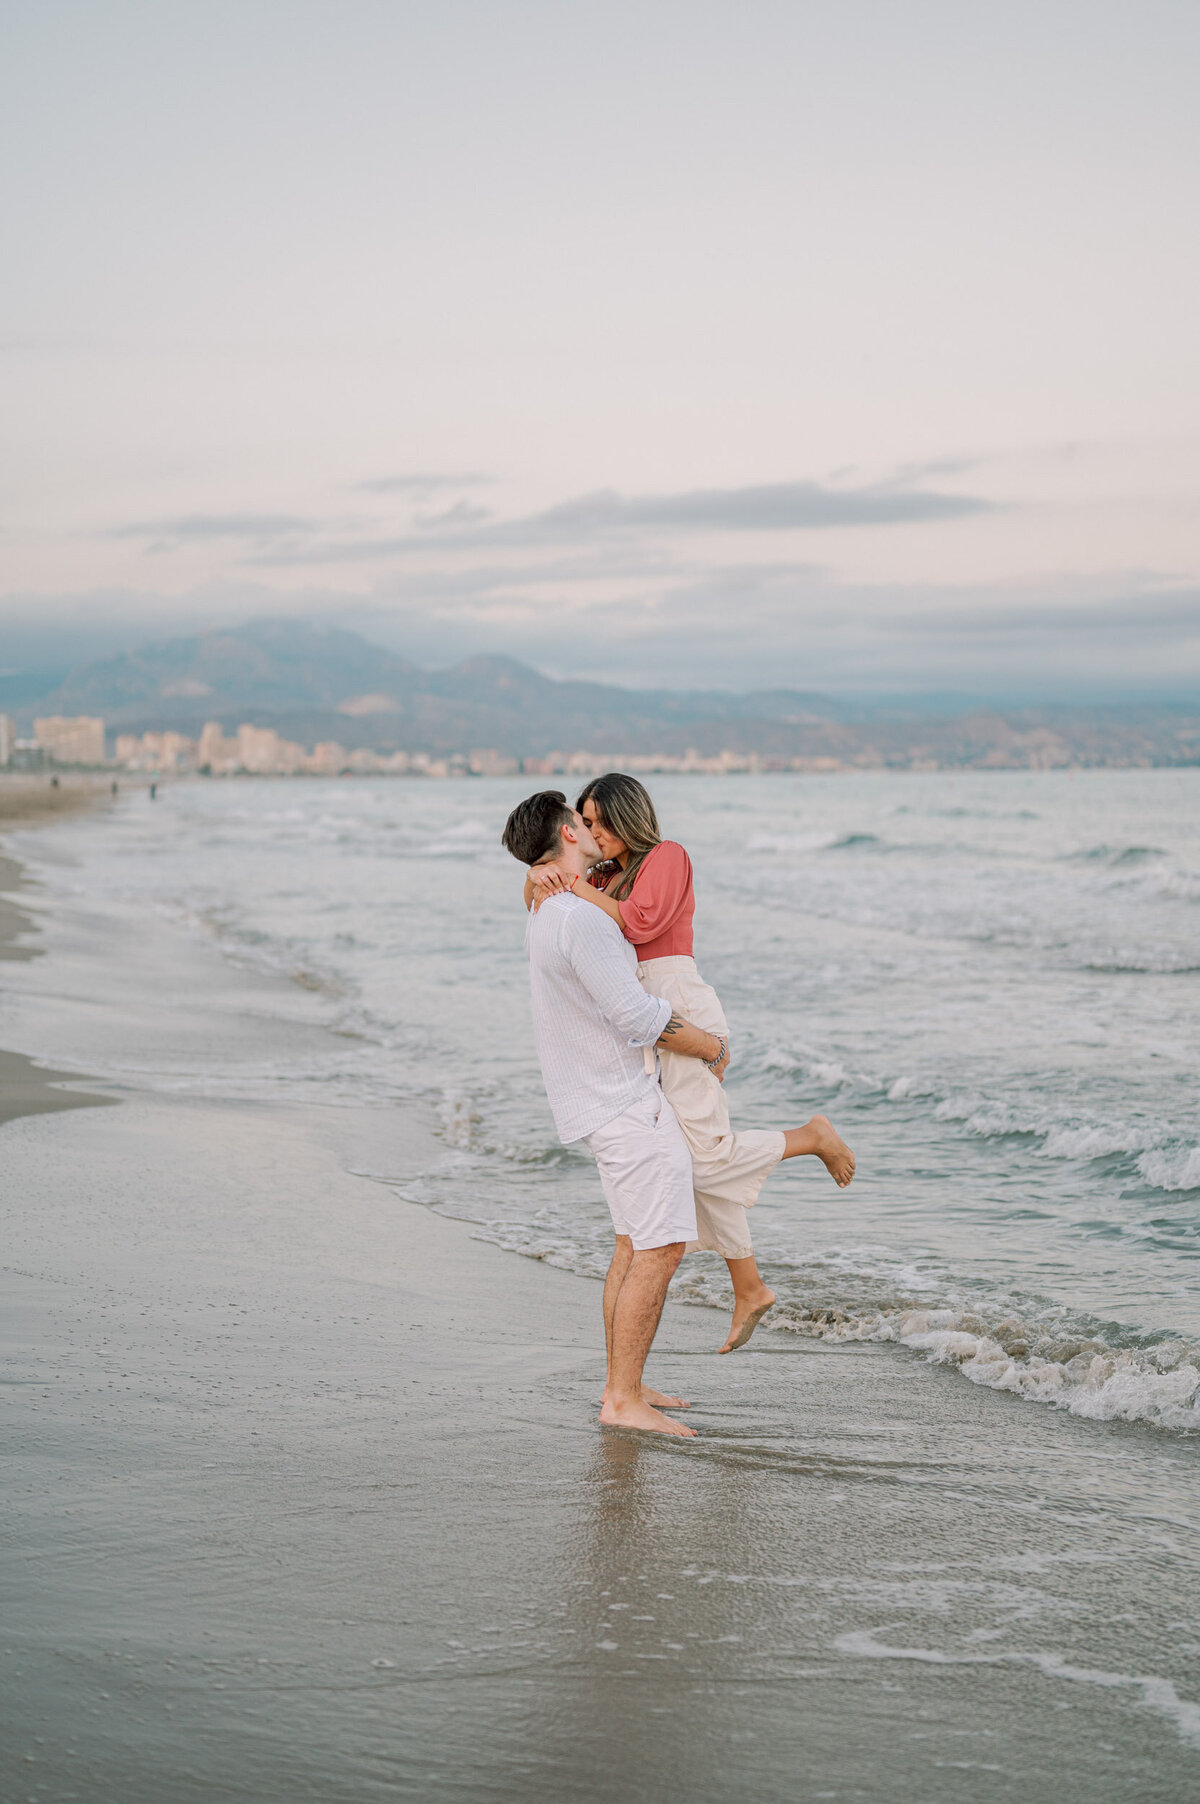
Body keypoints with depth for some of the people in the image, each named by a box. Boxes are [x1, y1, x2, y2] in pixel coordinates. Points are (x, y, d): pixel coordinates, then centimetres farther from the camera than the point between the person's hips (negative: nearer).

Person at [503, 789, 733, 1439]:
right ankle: (625, 1400, -7)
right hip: (625, 1100, -10)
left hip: (602, 1098, 10)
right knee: (659, 1249, -9)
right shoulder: (583, 920, -23)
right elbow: (635, 1015, -24)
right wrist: (713, 1047, -9)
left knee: (637, 1243, 16)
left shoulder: (545, 913, 10)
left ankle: (623, 1385, 21)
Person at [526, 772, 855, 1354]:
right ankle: (748, 1290, 14)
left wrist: (572, 887, -17)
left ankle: (813, 1137, 9)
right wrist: (541, 876, -13)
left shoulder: (668, 856, -4)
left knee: (706, 1158, -12)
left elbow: (641, 922, -19)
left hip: (679, 1008, -8)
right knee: (700, 1163, 8)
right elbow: (538, 900, 10)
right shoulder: (607, 878, 20)